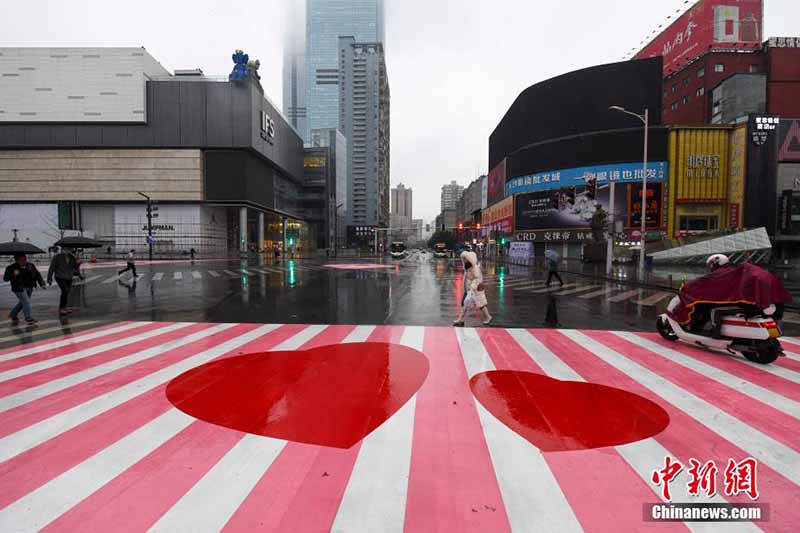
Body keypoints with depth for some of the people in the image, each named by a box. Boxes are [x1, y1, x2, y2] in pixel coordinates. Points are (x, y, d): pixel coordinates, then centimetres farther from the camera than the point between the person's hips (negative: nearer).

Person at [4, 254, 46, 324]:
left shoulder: (30, 266, 4)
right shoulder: (11, 268, -7)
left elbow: (37, 275, 8)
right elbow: (5, 278, -7)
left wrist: (42, 283, -2)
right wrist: (13, 275, -26)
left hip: (29, 287, 6)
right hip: (19, 288, -5)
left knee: (22, 303, 16)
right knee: (26, 302, -12)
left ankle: (13, 315, 37)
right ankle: (29, 318, -6)